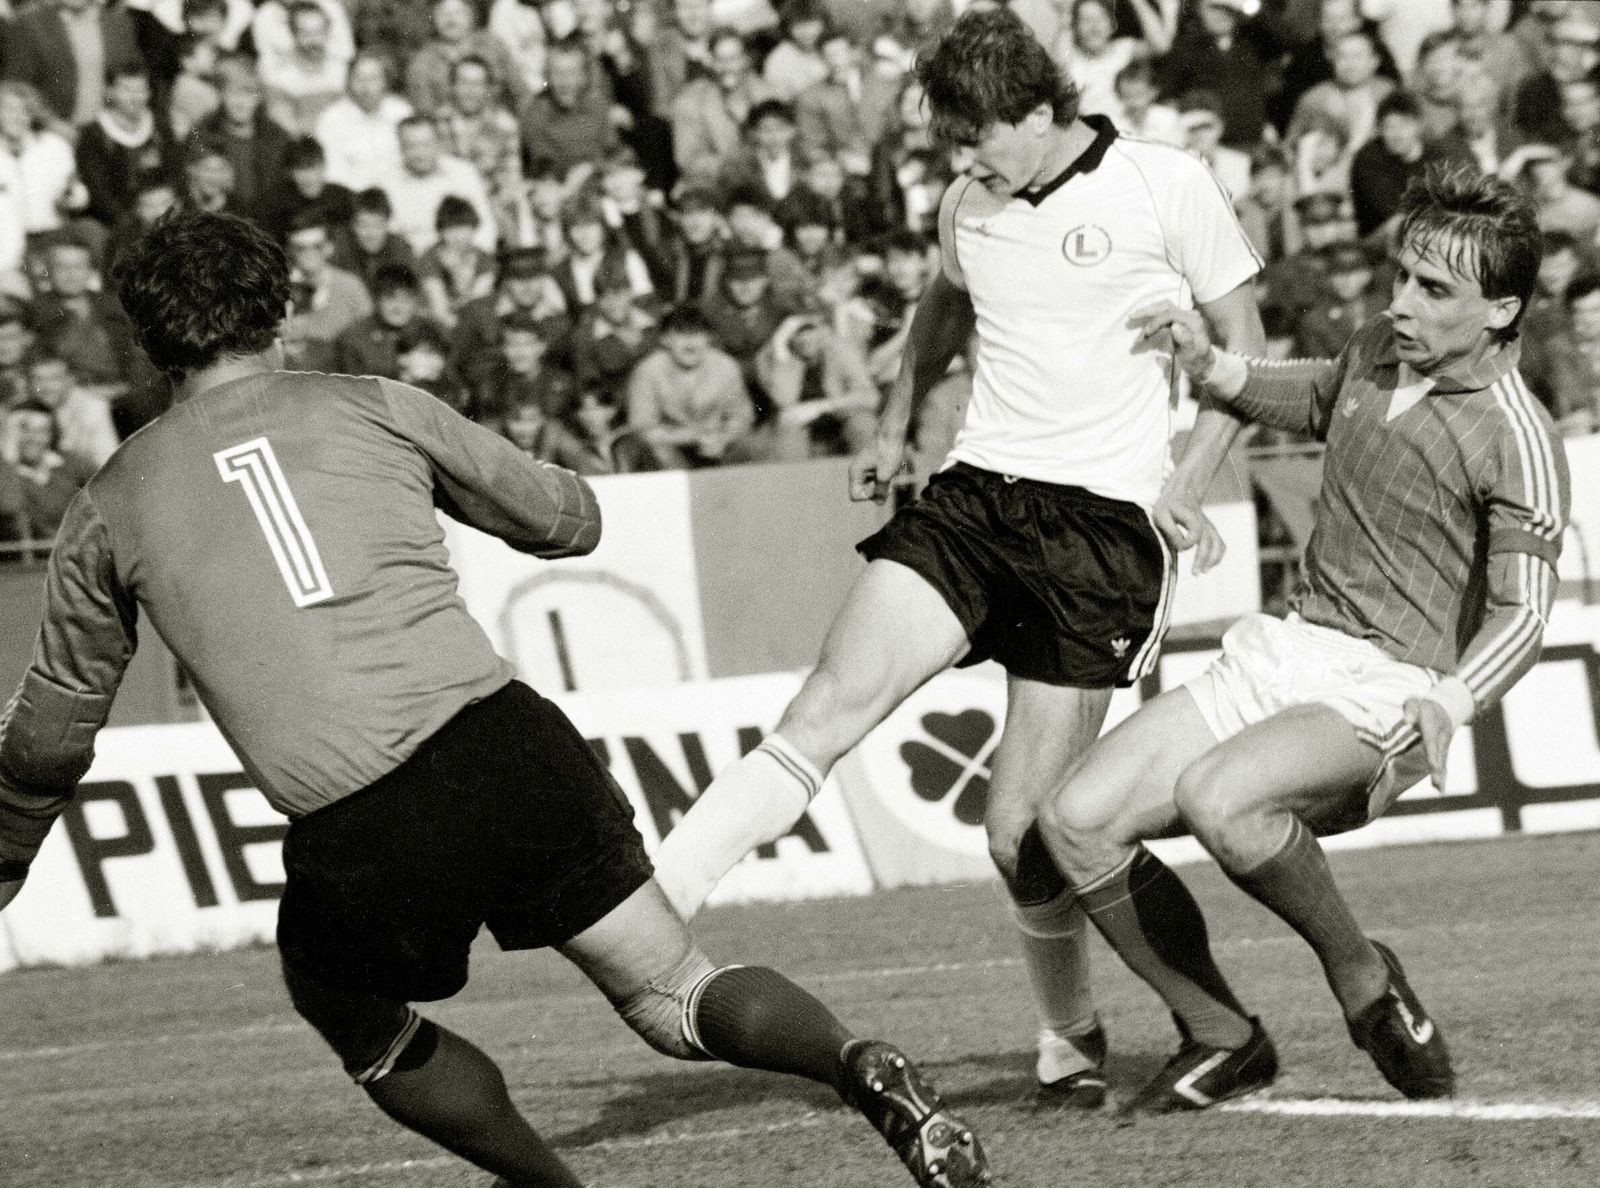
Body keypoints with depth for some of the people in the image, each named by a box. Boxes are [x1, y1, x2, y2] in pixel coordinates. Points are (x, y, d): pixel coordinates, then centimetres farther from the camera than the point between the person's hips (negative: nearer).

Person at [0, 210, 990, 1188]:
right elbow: (568, 520, 25)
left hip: (361, 845, -1)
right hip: (507, 746, 1)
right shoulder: (372, 407, 14)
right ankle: (857, 1066, -20)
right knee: (679, 1000, 8)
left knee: (347, 1007, 30)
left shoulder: (110, 509, 14)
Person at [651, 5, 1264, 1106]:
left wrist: (1186, 481, -6)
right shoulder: (969, 209, 12)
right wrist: (895, 425, 33)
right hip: (971, 498, 4)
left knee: (1026, 830, -5)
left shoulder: (1167, 187, -4)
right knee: (830, 707, -18)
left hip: (1104, 527, -4)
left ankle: (1072, 1037, 19)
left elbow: (1245, 346, 3)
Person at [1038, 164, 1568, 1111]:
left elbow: (1523, 610, -17)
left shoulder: (1516, 439, -12)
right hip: (1284, 652, 8)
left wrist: (1451, 700, -37)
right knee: (1078, 822, -8)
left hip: (1387, 693, -8)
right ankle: (1223, 1040, 7)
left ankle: (1361, 973, -11)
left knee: (1217, 798, -37)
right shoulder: (1380, 350, 11)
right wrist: (1213, 368, 16)